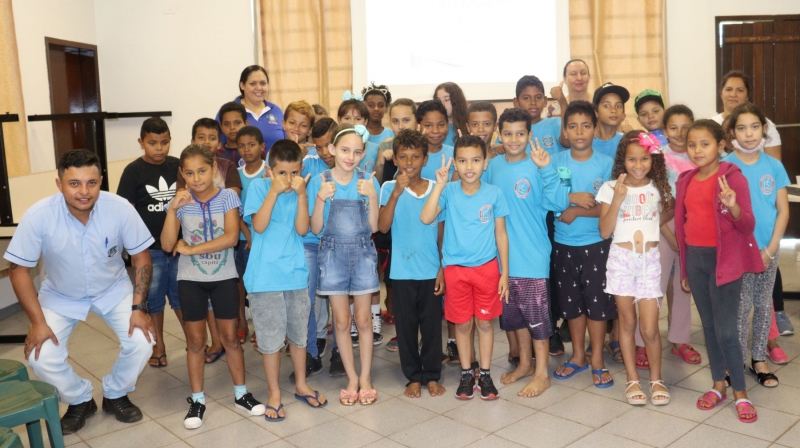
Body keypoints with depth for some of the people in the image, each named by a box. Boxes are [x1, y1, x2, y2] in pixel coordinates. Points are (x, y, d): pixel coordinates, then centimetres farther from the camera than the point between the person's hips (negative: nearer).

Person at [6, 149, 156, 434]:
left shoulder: (120, 208, -27)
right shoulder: (38, 216, -29)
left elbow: (141, 257, -13)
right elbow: (18, 268, -17)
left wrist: (138, 307, -19)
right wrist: (37, 321, -20)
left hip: (113, 290, 0)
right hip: (60, 296, 0)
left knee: (141, 343, -16)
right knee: (41, 358, -15)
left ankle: (115, 395, 15)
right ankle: (79, 401, 17)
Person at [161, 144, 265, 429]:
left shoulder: (228, 196, -8)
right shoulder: (180, 202, -4)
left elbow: (231, 238, -19)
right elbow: (167, 245, -10)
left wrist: (189, 249, -18)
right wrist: (173, 209, -22)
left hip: (224, 278, -1)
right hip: (190, 280, 1)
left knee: (230, 338, 9)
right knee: (195, 341, 9)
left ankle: (241, 394, 23)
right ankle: (197, 400, 22)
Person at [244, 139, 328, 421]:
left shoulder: (299, 191, 2)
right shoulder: (259, 187, -5)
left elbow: (301, 229, -9)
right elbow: (259, 226, -16)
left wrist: (301, 193, -16)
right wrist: (274, 191, -19)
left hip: (295, 273, 3)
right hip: (266, 276, -3)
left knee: (299, 333, 15)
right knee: (270, 338, 4)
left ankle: (301, 385, 33)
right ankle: (274, 394, 20)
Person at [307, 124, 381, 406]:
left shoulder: (368, 181, -2)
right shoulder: (319, 182, -4)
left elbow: (373, 227, -3)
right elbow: (316, 229, -5)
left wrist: (372, 196, -17)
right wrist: (321, 199, -20)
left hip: (363, 254, 0)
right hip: (333, 255, 0)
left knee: (363, 319, 6)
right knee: (341, 320, 7)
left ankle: (366, 378, 20)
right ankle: (352, 379, 21)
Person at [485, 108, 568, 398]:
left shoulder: (537, 166, -11)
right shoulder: (494, 165, 4)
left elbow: (559, 203, -20)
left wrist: (546, 169, -30)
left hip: (532, 255, -5)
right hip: (503, 254, 6)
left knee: (536, 313, 4)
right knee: (513, 313, 17)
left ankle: (542, 374, 18)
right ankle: (525, 364, 35)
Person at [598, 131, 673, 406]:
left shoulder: (658, 188, 4)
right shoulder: (610, 188, -3)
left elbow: (665, 222, 14)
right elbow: (604, 231, -9)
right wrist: (618, 199, -16)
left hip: (650, 259, 1)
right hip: (621, 258, -1)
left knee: (650, 328, -3)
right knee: (627, 322, 8)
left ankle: (656, 379, 18)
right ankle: (632, 379, 22)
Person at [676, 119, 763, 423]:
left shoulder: (732, 177, -9)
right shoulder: (685, 180, 7)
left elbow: (748, 226, -11)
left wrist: (733, 207, -33)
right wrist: (684, 270, 14)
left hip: (725, 259, -5)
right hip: (695, 258, 5)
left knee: (726, 330, -4)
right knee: (709, 326, 13)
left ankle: (741, 392, 11)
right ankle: (718, 385, 26)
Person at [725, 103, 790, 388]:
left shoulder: (774, 166, 0)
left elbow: (783, 210, 1)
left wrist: (770, 248, -7)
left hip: (769, 248, 3)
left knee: (764, 304, 12)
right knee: (742, 306, 2)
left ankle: (759, 359, 25)